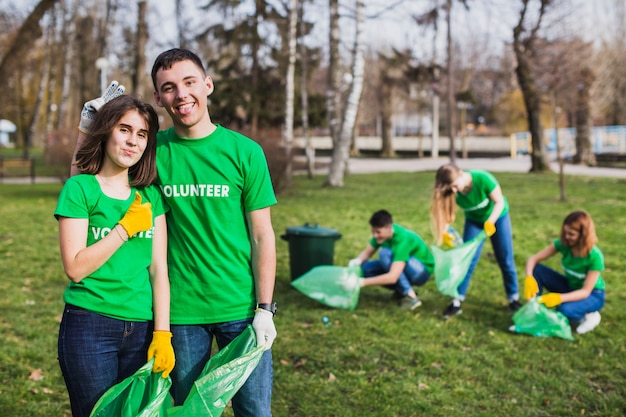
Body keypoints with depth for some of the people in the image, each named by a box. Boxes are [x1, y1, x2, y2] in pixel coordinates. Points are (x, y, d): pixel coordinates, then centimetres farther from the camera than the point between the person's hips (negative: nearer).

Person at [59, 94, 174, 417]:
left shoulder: (151, 194, 7)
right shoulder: (79, 188, -4)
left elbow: (159, 268, 3)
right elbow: (75, 267, -11)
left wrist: (162, 333, -3)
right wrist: (126, 227, -12)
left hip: (141, 330, 4)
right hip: (90, 326, -3)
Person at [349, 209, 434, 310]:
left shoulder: (402, 239, -33)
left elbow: (392, 277, -40)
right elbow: (366, 253, -2)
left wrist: (362, 282, -42)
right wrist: (357, 261, -27)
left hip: (422, 271, -8)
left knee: (385, 253, -32)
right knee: (365, 267, -13)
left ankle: (411, 297, -23)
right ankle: (401, 290, 1)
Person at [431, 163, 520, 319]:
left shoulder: (482, 178, -36)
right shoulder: (452, 191, -26)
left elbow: (500, 202, -29)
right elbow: (447, 213, -22)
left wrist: (490, 221, -43)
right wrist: (444, 232, -41)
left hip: (497, 217, -2)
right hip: (474, 221, 2)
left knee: (505, 260, 3)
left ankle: (514, 298, 17)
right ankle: (457, 301, -4)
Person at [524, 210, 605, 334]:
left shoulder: (595, 256, -29)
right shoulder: (563, 244, -17)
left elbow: (585, 291, -28)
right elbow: (533, 259, -16)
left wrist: (559, 298, -41)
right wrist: (529, 279, -36)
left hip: (593, 294, -5)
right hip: (570, 287, 5)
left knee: (565, 310, -37)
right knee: (536, 269, -18)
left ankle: (590, 316, -4)